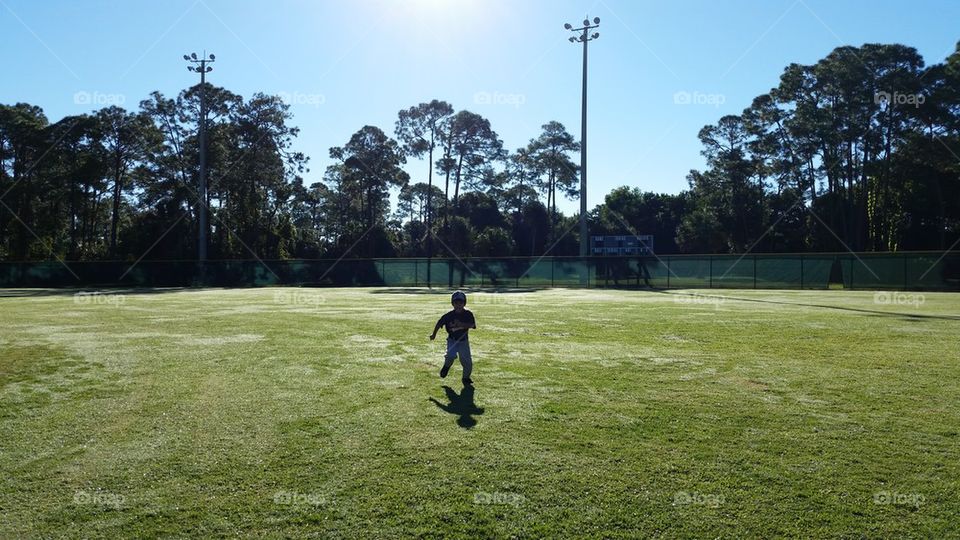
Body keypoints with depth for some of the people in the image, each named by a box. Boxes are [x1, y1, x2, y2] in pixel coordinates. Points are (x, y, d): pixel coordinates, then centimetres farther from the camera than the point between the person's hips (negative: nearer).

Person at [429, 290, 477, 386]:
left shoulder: (468, 314, -9)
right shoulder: (449, 315, -9)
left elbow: (472, 325, -21)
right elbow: (439, 323, 2)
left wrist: (462, 324, -32)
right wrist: (434, 334, 6)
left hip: (463, 340, 1)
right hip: (452, 340, -1)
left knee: (467, 361, -1)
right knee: (451, 355, -25)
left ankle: (466, 378, 25)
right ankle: (447, 366, 11)